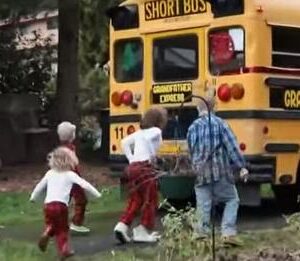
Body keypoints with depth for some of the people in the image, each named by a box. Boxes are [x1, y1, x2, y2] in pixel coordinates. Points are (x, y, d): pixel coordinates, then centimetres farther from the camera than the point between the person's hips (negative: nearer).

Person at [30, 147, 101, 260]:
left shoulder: (50, 173, 14)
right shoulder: (70, 175, 2)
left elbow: (40, 186, 23)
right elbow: (85, 184, -5)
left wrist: (33, 197, 39)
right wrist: (97, 194, 2)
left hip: (48, 204, 3)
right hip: (61, 205, -3)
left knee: (51, 224, 20)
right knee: (62, 228, 9)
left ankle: (47, 233, -12)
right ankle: (64, 249, -2)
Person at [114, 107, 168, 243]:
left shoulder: (140, 132, 19)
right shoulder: (156, 131, -2)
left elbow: (125, 142, 13)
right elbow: (146, 139, -23)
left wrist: (131, 159, 12)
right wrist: (151, 157, -13)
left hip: (132, 167, 7)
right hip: (145, 167, -7)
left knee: (135, 200, 14)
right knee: (150, 201, 4)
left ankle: (122, 225, 0)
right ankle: (143, 232, 4)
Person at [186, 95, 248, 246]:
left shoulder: (192, 127, 7)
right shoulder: (219, 123, -3)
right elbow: (232, 146, -9)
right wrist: (242, 166, -9)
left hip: (201, 172, 2)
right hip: (221, 171, -2)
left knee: (203, 204, 6)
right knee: (232, 200, 10)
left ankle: (203, 234, -1)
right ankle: (228, 233, -2)